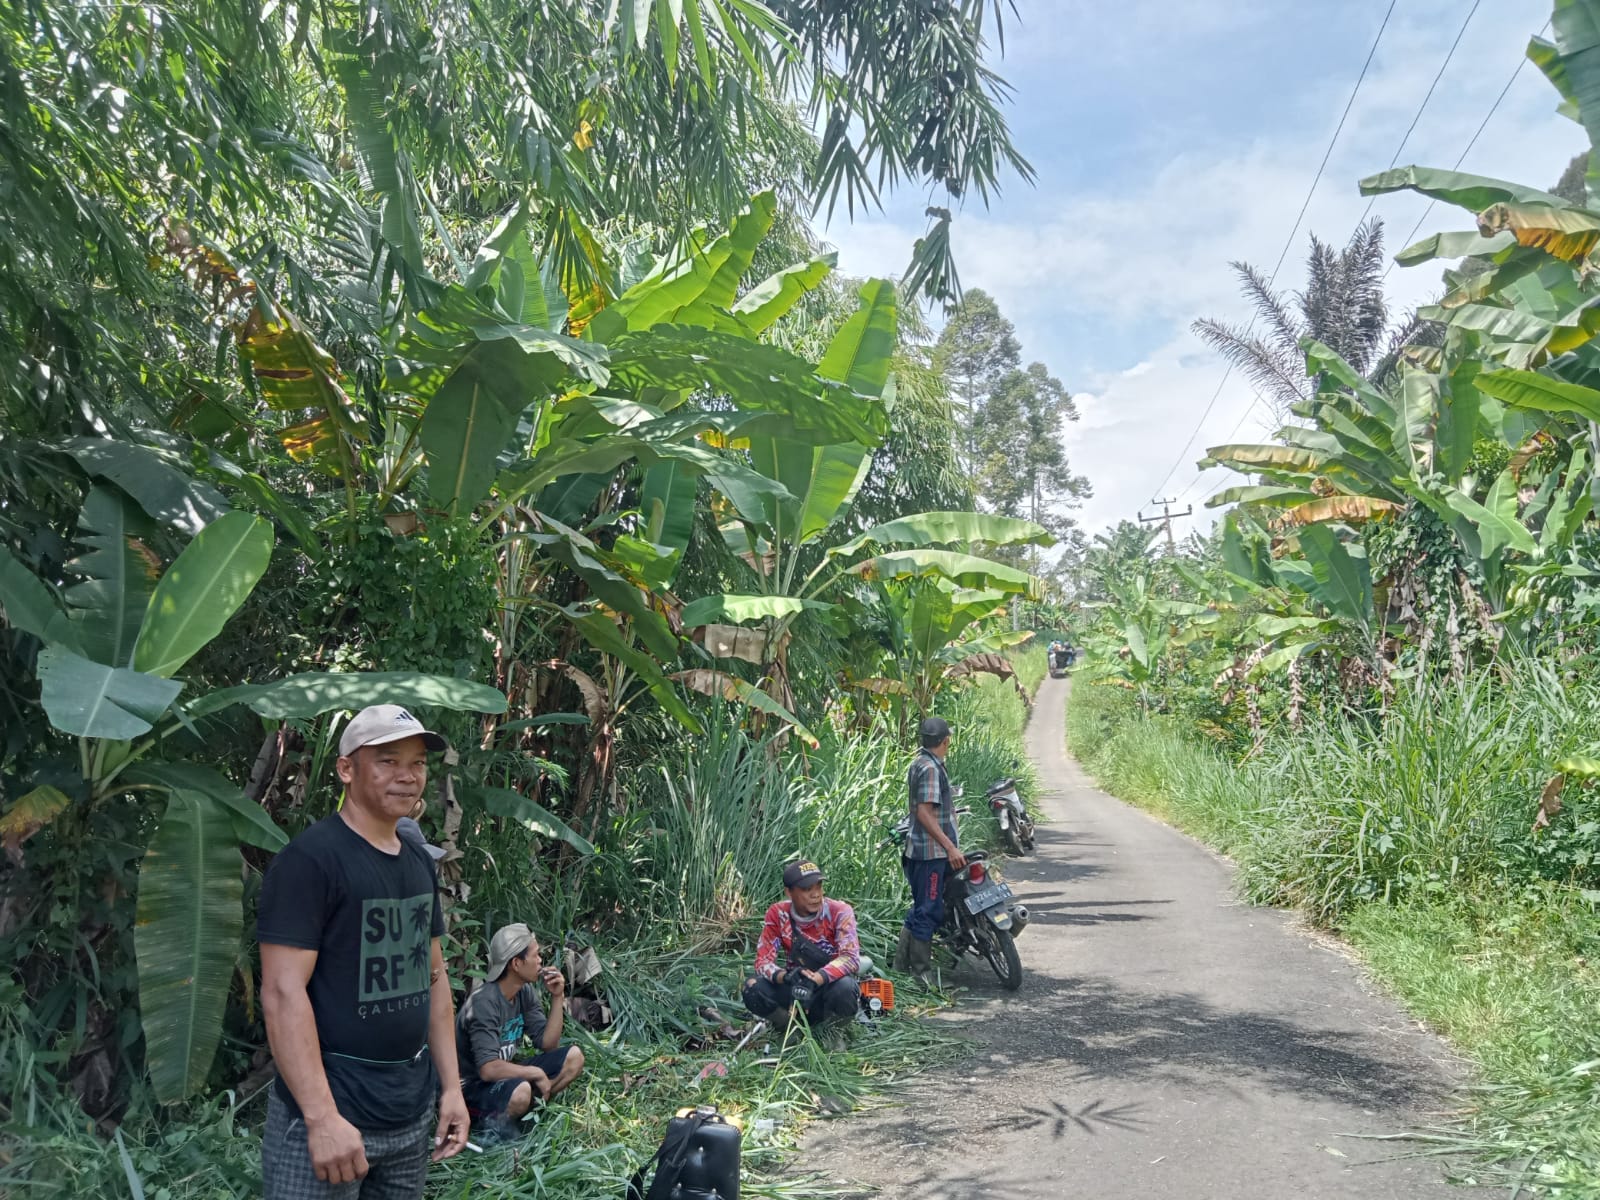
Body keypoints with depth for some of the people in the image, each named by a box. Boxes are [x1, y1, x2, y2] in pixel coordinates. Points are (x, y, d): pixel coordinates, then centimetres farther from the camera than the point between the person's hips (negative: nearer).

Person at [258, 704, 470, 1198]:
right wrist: (323, 1117, -23)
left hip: (413, 1110, 7)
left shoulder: (420, 863, 9)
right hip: (329, 1109, -7)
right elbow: (282, 993, -19)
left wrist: (451, 1085, 10)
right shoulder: (309, 859, -14)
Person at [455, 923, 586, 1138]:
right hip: (474, 1086, -8)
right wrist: (537, 1073, -22)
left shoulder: (525, 991, -1)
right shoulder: (484, 1003, -26)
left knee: (573, 1057, -4)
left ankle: (527, 1108, -6)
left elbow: (548, 1043, 2)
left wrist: (557, 998, -9)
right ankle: (492, 1121, -9)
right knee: (521, 1092, -38)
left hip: (505, 1073, 8)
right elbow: (488, 1069, -32)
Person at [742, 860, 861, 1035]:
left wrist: (816, 979, -45)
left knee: (844, 987, -37)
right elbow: (763, 960, -13)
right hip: (795, 987, 2)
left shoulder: (839, 912, -16)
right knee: (753, 988, -25)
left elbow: (851, 958, -27)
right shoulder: (777, 914, -10)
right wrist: (784, 977, -38)